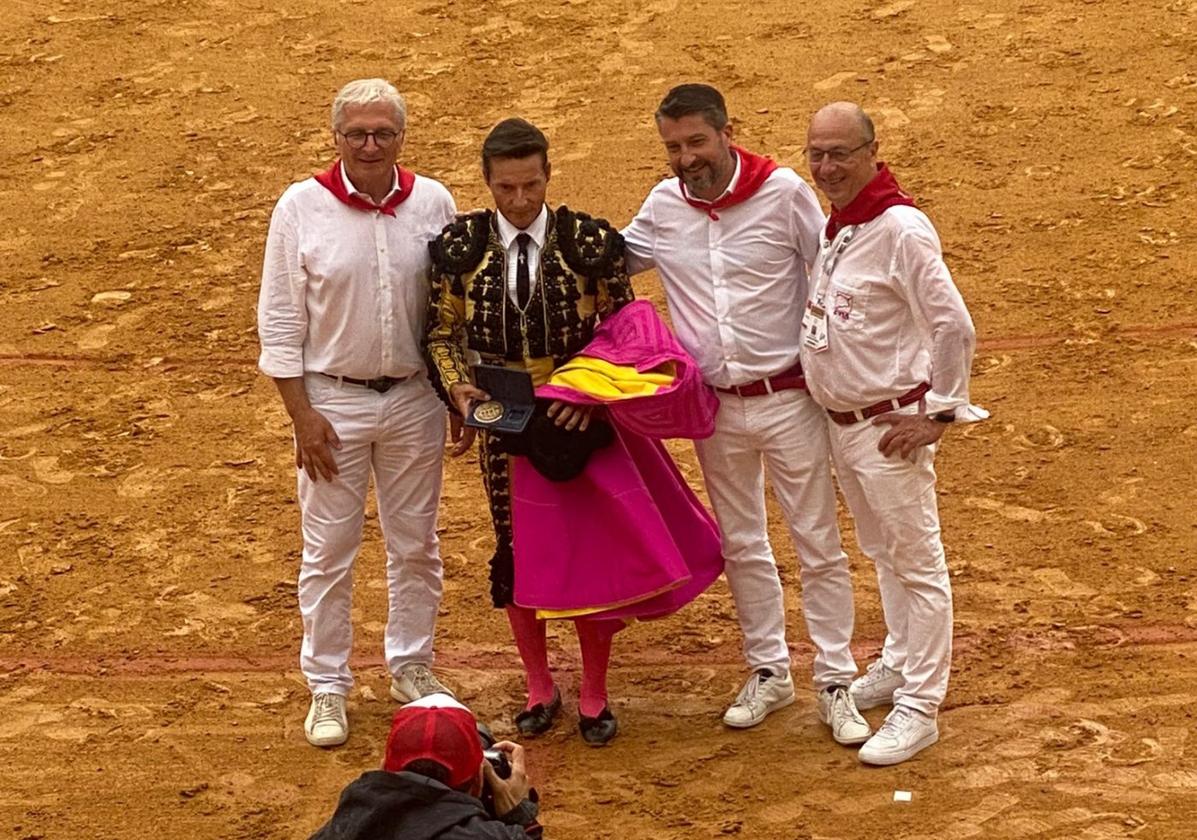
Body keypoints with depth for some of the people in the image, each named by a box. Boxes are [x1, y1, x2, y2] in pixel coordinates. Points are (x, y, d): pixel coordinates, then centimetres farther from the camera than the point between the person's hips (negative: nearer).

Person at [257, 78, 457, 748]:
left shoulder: (433, 203, -3)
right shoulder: (302, 207, -9)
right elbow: (280, 322, -6)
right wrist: (302, 414, -10)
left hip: (415, 398, 2)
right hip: (333, 398, -2)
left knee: (416, 544, 14)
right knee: (329, 552, 4)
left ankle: (412, 667, 30)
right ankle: (328, 689, 16)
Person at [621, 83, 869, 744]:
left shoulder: (784, 193, -12)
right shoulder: (663, 206, -2)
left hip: (789, 399, -4)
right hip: (716, 408, 4)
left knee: (818, 546, 3)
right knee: (741, 546, 15)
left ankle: (835, 684, 12)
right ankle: (768, 672, 29)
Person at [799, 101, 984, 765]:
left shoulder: (901, 229, -21)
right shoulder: (832, 225, 6)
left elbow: (954, 328, -22)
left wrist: (938, 415, -18)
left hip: (891, 427, -9)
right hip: (840, 422, 9)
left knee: (917, 564, 0)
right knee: (882, 554, 23)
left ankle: (919, 709, 5)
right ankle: (899, 665, 40)